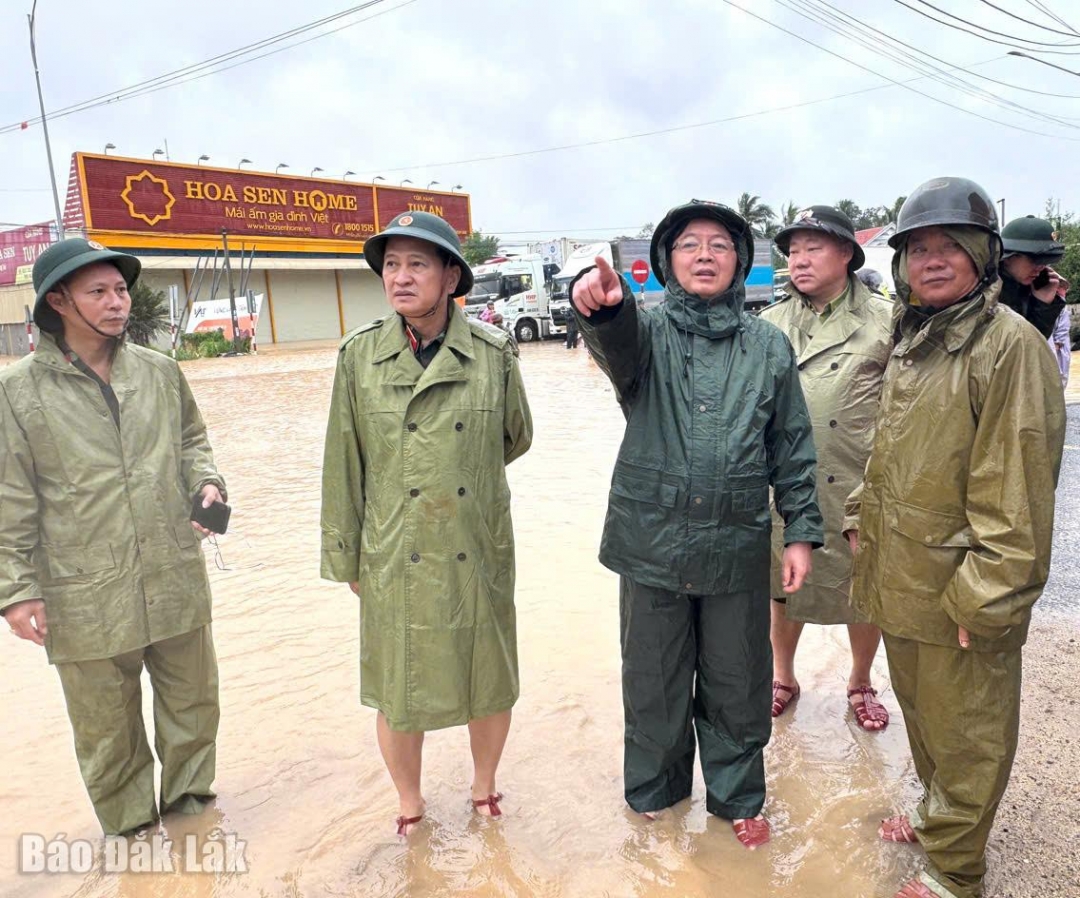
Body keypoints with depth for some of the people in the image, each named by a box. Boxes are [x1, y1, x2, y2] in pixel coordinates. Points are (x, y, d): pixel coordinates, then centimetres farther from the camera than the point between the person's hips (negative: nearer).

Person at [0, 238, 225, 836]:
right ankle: (128, 827, 38)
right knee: (106, 729, 14)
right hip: (85, 598, -3)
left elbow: (190, 440, 16)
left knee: (192, 703, 18)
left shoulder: (160, 372, 3)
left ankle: (190, 800, 42)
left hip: (176, 580, 3)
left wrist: (206, 482, -4)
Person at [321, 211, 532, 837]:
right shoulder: (360, 355, -4)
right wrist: (345, 557, 4)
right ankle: (411, 809, 39)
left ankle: (485, 789, 44)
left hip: (479, 555, 1)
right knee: (398, 694, 12)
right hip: (394, 560, 0)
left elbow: (516, 438, 11)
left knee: (489, 684, 15)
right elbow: (344, 464, 1)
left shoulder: (494, 353, -5)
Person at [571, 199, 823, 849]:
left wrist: (802, 531, 1)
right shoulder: (647, 329, -2)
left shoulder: (769, 346, 3)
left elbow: (794, 447, 6)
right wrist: (602, 305, -50)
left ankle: (738, 797, 41)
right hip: (652, 543, -1)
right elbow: (619, 343, -27)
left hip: (738, 547, 1)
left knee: (736, 684, 16)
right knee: (653, 680, 16)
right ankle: (654, 789, 41)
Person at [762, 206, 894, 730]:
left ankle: (860, 682, 36)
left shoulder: (884, 321, -2)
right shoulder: (770, 324, 6)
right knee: (783, 587, 14)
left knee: (863, 590, 12)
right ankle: (783, 676, 36)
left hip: (860, 489, -2)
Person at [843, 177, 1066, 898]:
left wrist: (985, 597, -19)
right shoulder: (913, 345, 10)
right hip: (901, 582, 8)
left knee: (963, 734, 11)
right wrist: (863, 523, 16)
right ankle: (938, 810, 48)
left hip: (960, 597, -8)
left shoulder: (1010, 344, -17)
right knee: (921, 712, 25)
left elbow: (1016, 489, -20)